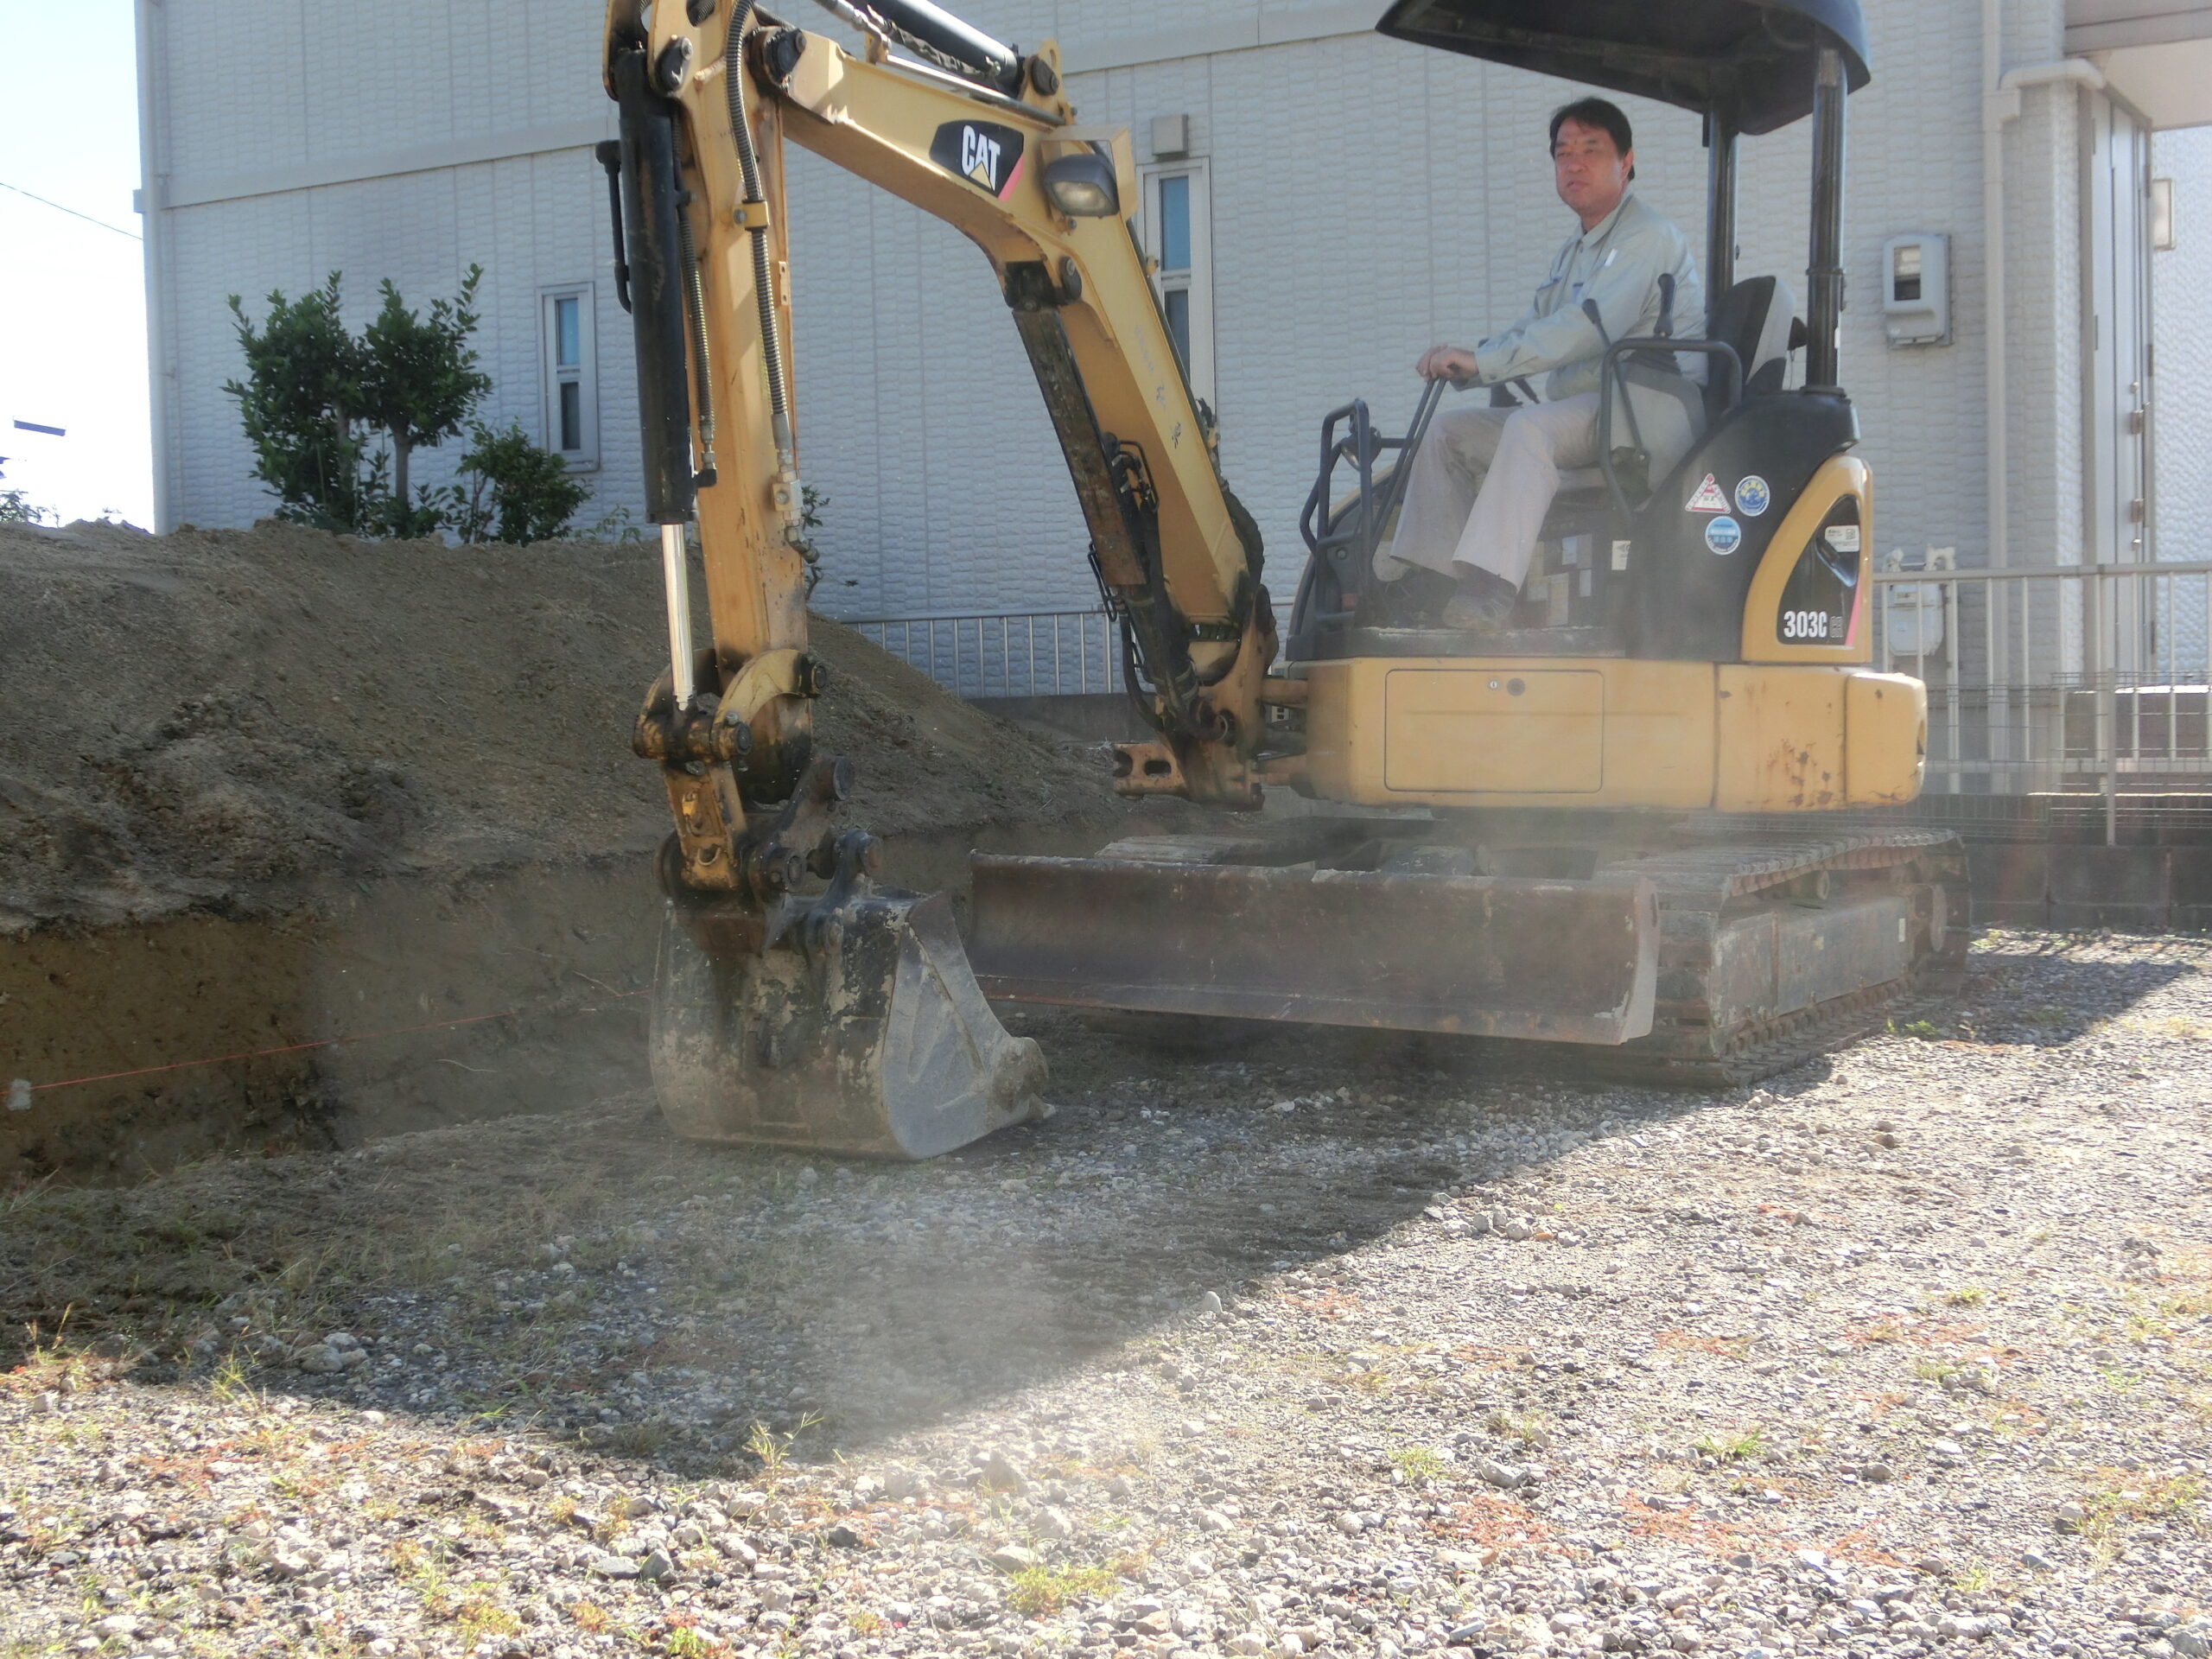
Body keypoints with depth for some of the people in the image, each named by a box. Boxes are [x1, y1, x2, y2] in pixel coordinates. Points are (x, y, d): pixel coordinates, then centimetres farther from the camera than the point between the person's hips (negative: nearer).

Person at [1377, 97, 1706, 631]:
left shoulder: (1645, 237, -8)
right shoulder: (1575, 251, 24)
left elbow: (1588, 328, -22)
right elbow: (1533, 330, 21)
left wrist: (1482, 361, -26)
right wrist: (1461, 364, 0)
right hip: (1582, 411, 10)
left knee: (1531, 427, -35)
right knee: (1449, 430, 3)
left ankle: (1492, 589, -46)